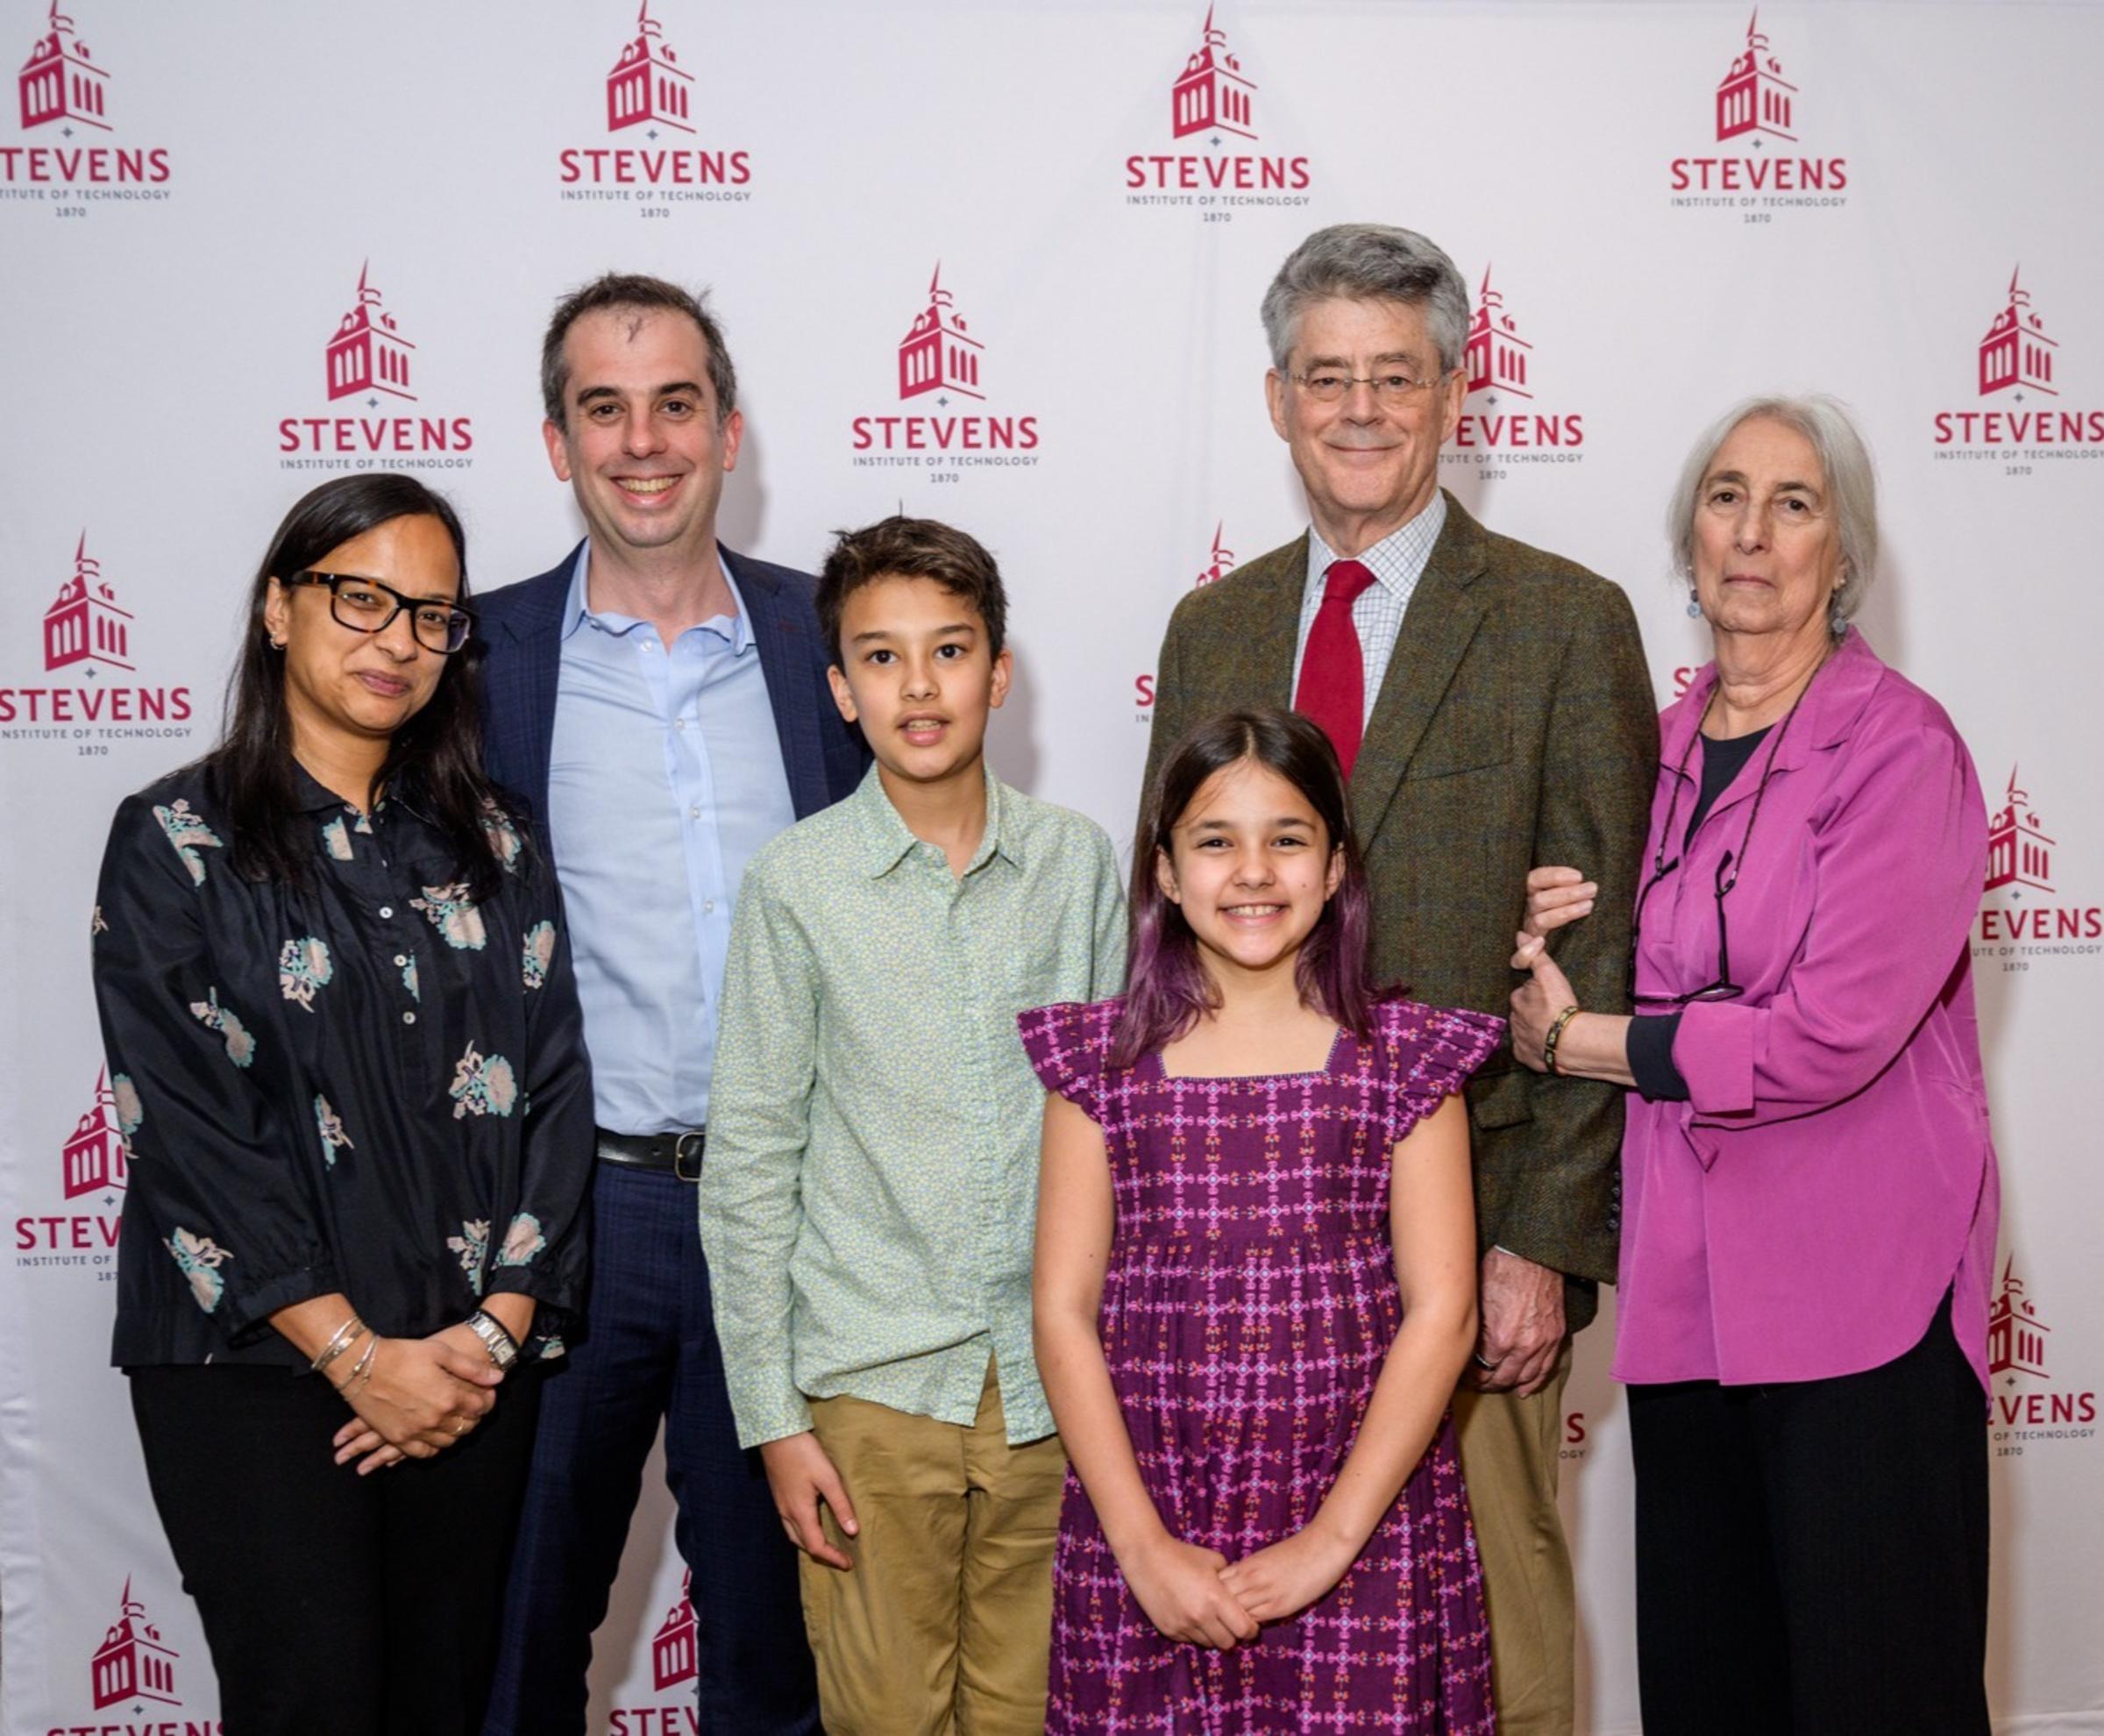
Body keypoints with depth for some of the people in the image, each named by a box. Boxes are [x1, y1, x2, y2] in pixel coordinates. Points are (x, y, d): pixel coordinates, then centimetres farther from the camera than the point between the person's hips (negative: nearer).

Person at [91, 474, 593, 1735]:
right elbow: (187, 1125, -8)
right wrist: (359, 1354, -12)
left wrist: (497, 1327, -6)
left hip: (477, 1362, 4)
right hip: (255, 1359, -3)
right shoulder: (177, 842, -1)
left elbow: (552, 1088, 5)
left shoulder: (492, 843, 10)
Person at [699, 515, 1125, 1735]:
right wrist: (772, 1415, -3)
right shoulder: (799, 882, -3)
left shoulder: (1079, 865, 3)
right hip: (872, 1375, -2)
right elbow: (750, 1164, 0)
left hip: (1056, 1380, 2)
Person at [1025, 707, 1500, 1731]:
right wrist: (1144, 1546, -8)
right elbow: (1063, 1313, 0)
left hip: (1363, 1522, 0)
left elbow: (1441, 1312, -4)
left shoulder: (1407, 1058, 1)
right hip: (1141, 1530, 1)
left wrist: (1330, 1539, -10)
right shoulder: (1100, 1060, 3)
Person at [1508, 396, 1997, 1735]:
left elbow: (1835, 1029, -18)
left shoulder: (1898, 745, -8)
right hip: (1689, 1290, 6)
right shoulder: (1664, 745, 12)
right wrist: (1560, 954, -1)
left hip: (1859, 1290, -6)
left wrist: (1583, 1042, -8)